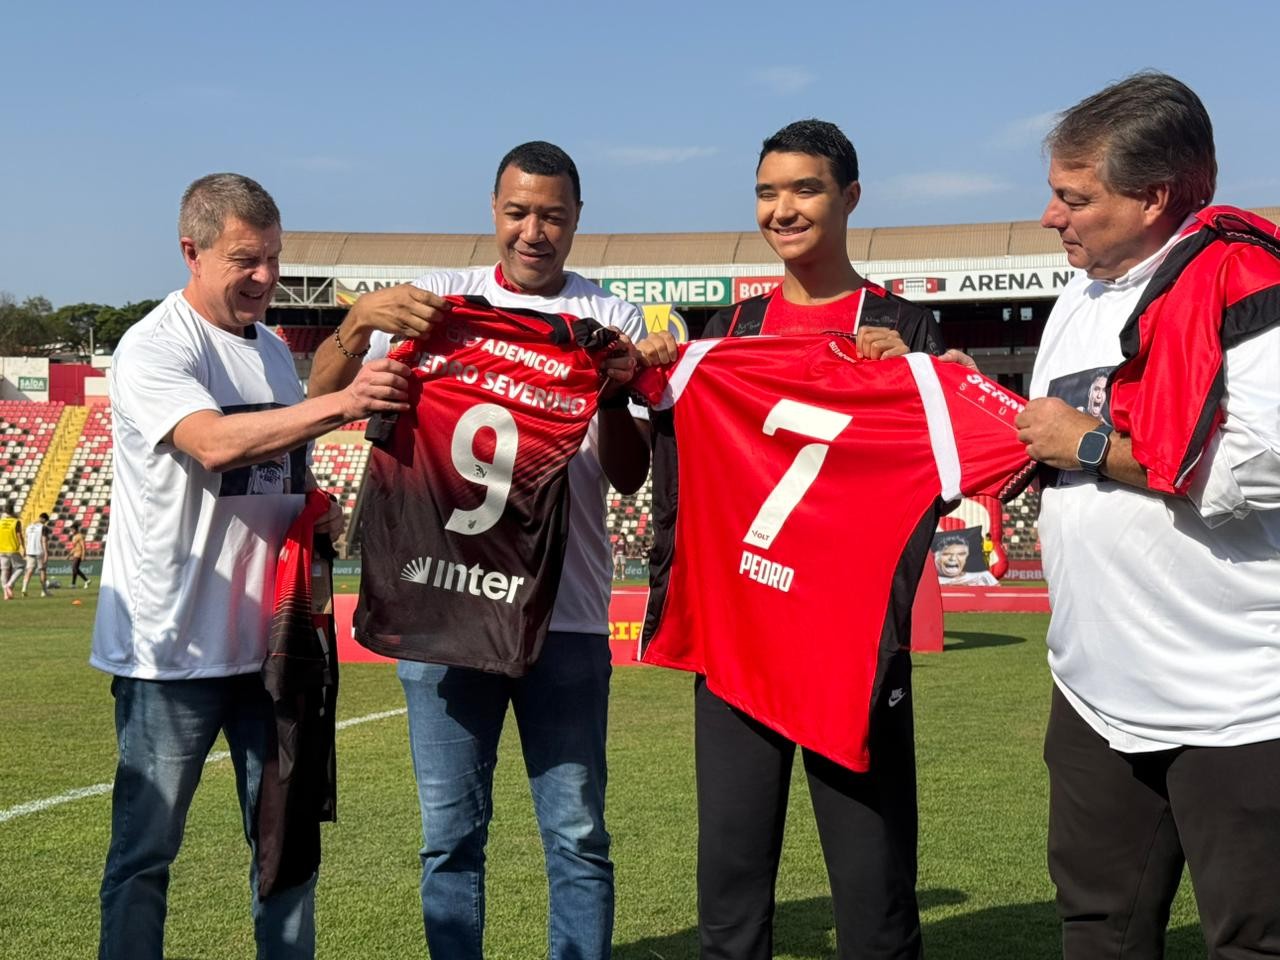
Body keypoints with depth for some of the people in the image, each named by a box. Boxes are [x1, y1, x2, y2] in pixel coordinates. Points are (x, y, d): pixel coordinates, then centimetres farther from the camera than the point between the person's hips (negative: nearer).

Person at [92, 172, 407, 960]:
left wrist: (318, 513, 1)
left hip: (270, 636, 7)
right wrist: (343, 404, -40)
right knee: (145, 847, 2)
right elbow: (216, 445, -29)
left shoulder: (274, 350, 12)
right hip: (173, 645, -7)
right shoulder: (154, 348, -11)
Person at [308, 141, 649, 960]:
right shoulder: (438, 301, 8)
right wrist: (360, 322, -17)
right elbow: (323, 400, 1)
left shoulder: (613, 321, 8)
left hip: (566, 609, 0)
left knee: (578, 833, 4)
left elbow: (629, 476, 3)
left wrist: (614, 396, -16)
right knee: (450, 831, 7)